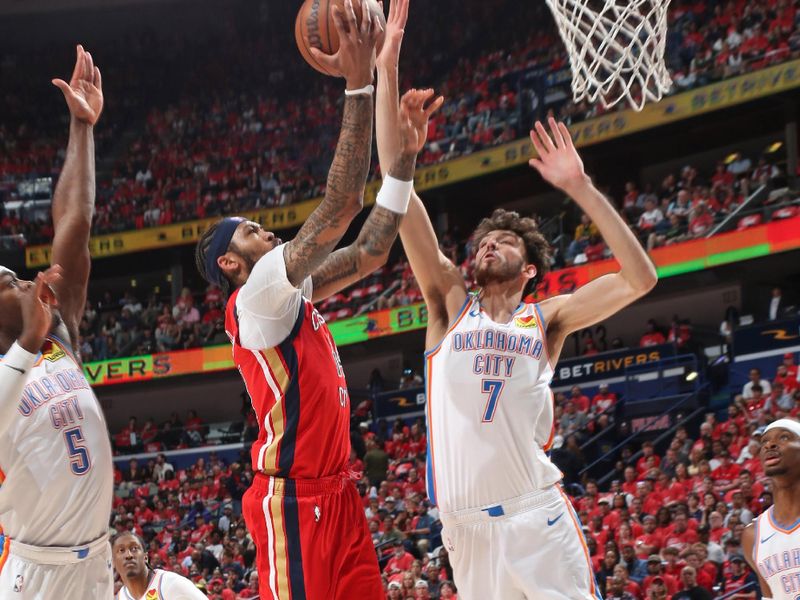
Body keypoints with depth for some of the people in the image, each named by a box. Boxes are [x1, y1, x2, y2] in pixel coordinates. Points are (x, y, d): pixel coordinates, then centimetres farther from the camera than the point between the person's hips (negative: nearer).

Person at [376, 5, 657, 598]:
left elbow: (640, 279, -1)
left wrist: (581, 189, -3)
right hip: (465, 523, 2)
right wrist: (387, 75, 2)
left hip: (536, 516, -2)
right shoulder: (450, 303, 12)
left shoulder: (547, 319, 10)